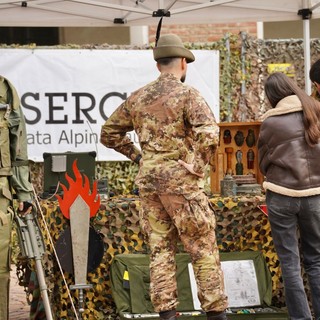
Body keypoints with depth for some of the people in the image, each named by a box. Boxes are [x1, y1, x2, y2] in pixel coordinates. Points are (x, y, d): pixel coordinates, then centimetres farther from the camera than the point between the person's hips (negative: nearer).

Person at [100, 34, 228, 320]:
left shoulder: (138, 98, 10)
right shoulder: (187, 94, -8)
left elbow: (108, 133, 19)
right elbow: (209, 134, -22)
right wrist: (198, 166, -10)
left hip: (148, 179, 5)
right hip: (180, 180, -5)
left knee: (160, 248, 10)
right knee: (203, 249, 2)